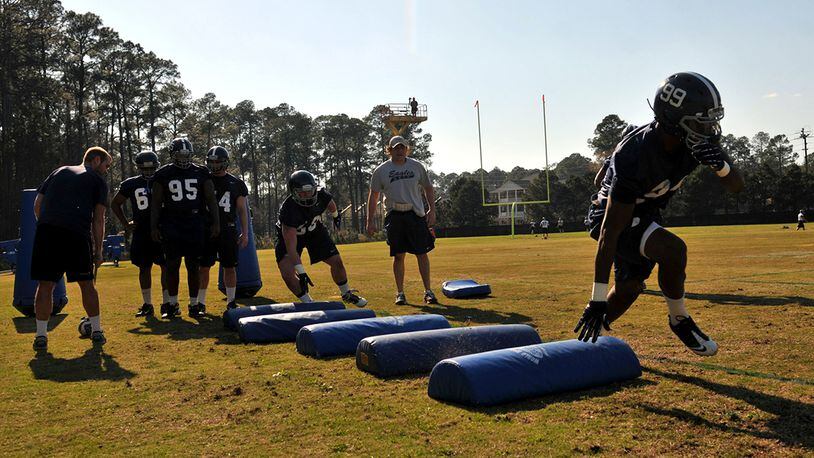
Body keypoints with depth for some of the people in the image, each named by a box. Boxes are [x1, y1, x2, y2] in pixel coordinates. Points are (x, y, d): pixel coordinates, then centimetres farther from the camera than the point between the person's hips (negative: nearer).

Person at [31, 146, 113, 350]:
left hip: (46, 230, 3)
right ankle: (97, 331, 17)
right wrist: (98, 251, 10)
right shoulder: (98, 181, 15)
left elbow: (37, 205, 20)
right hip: (76, 234, -3)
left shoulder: (59, 171, 27)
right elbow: (98, 220, 8)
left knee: (46, 284, 7)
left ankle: (41, 336, 9)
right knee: (86, 284, 10)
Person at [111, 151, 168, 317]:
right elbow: (115, 204, 16)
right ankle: (147, 304, 17)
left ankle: (167, 302, 4)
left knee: (166, 266, -4)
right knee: (144, 268, 7)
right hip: (141, 233, 2)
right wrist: (125, 224, 9)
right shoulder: (130, 184, 4)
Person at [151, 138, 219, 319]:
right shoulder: (163, 174, 2)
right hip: (171, 225, -1)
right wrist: (154, 227, 0)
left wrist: (215, 222, -1)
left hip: (194, 224, 1)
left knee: (193, 266, 4)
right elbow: (156, 203, 4)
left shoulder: (201, 173, 5)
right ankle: (173, 304, 13)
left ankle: (194, 305, 12)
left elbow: (211, 200, 6)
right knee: (172, 265, 1)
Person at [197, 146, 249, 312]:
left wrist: (245, 233, 1)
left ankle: (231, 302, 17)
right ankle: (200, 303, 9)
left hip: (228, 231, 0)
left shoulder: (236, 183, 6)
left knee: (229, 267, 5)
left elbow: (242, 210, 7)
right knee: (203, 267, 0)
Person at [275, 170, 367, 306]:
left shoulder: (320, 196, -27)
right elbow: (291, 247, -40)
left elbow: (330, 204, 3)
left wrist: (336, 216, 23)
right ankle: (308, 302, 1)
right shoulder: (288, 210, -40)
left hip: (315, 230, 4)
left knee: (336, 261, 0)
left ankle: (347, 294, 25)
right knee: (287, 274, -20)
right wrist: (301, 273, -44)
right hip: (289, 234, -3)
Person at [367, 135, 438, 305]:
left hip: (416, 215, 1)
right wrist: (370, 220, 3)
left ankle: (428, 291, 7)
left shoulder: (417, 166, 6)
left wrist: (432, 210, 2)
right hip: (394, 216, -1)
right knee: (398, 256, 3)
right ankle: (400, 293, 13)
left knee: (422, 253, 0)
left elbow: (428, 189, 13)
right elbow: (373, 195, 7)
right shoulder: (381, 170, 2)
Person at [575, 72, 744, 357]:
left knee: (628, 288, 14)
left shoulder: (696, 140, -16)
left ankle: (589, 338, 35)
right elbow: (610, 231, -35)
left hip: (646, 214, 8)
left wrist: (720, 164, -33)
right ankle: (679, 320, -5)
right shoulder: (636, 155, -36)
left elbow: (736, 186, -6)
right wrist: (597, 298, -35)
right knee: (673, 249, -30)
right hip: (613, 215, -8)